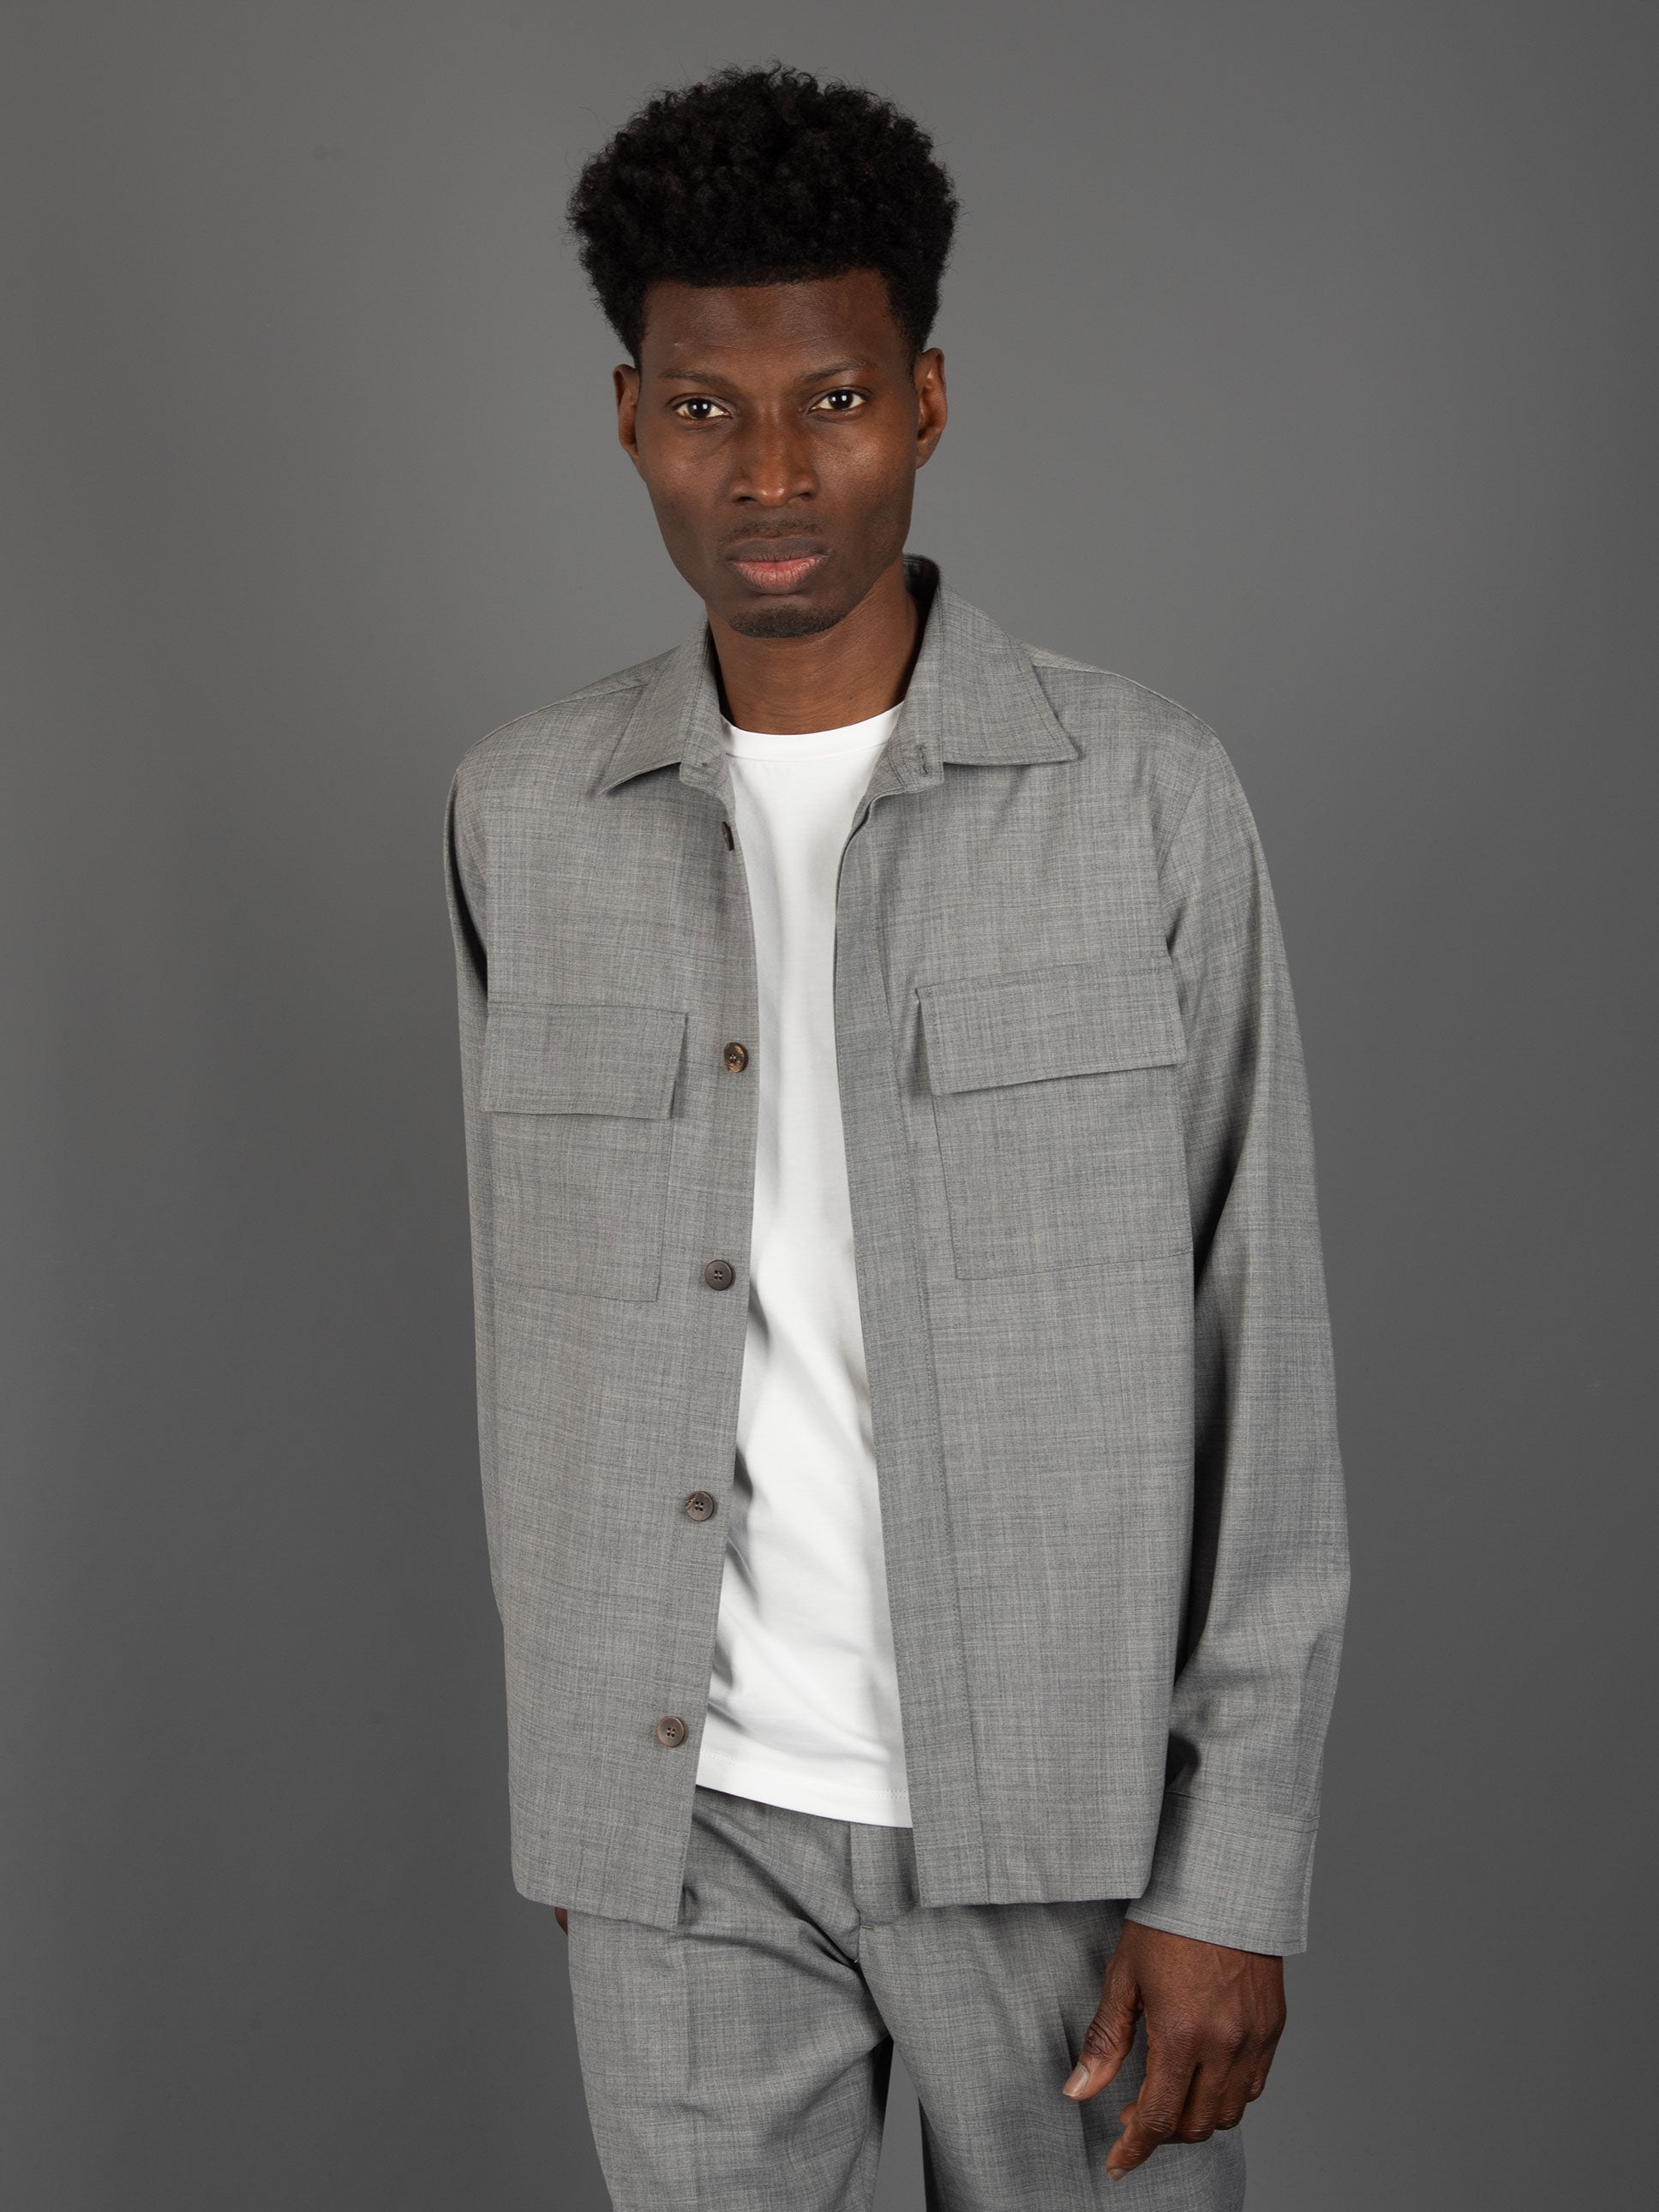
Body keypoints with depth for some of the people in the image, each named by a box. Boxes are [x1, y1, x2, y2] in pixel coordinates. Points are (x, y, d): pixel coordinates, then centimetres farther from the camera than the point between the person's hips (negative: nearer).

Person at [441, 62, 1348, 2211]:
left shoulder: (1147, 799, -8)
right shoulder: (524, 815, 1)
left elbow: (1259, 1360, -7)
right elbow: (535, 1311, 10)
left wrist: (1235, 1873, -9)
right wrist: (563, 1756, 13)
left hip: (1058, 1797, -2)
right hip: (684, 1819, 2)